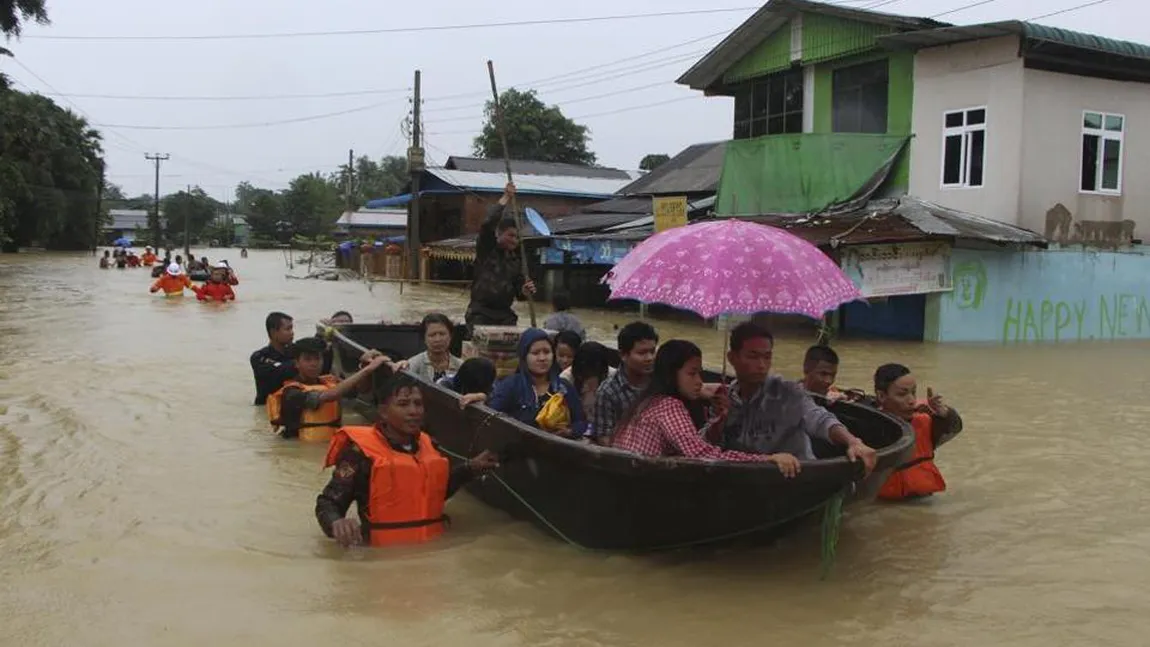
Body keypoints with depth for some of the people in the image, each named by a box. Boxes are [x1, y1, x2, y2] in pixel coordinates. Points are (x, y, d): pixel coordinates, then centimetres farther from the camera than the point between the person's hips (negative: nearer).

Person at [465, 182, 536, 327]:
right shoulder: (486, 248, -1)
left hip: (505, 314, 4)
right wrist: (505, 198, -17)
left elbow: (519, 286, 11)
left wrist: (525, 291, -14)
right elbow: (488, 224, -18)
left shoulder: (516, 258, 11)